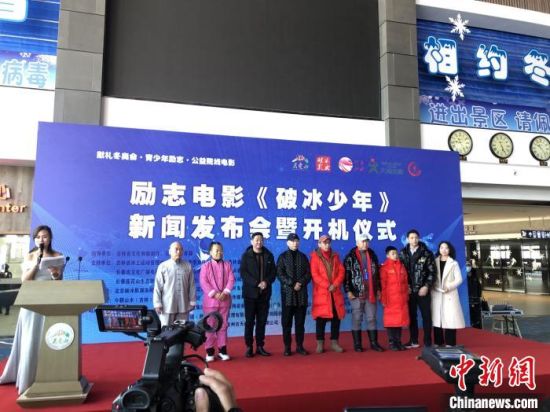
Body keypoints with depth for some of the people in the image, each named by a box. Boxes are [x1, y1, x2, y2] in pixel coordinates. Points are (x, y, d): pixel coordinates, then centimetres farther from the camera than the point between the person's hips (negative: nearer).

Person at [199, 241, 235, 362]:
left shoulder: (227, 265, 9)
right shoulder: (205, 266, 2)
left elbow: (231, 280, 0)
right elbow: (203, 282, -8)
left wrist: (225, 293, -15)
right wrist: (214, 294, -18)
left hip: (225, 300, 2)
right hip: (210, 300, -2)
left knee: (223, 325, 7)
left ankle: (222, 349, 15)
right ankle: (210, 350, 9)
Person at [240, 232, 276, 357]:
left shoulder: (269, 255, 9)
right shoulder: (246, 255, 1)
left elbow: (273, 272, 6)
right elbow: (243, 273, -8)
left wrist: (266, 282, -13)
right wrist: (257, 284, -17)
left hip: (264, 293, 3)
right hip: (250, 292, -3)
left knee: (262, 321, 6)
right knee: (249, 321, 0)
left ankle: (260, 346, 15)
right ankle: (249, 347, 7)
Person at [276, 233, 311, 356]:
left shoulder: (303, 257, 13)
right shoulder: (283, 257, 5)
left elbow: (308, 273, 7)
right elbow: (280, 274, -5)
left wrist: (301, 283, -11)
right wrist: (292, 284, -15)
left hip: (302, 293, 2)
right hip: (287, 292, -2)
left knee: (300, 321, 6)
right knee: (286, 321, 0)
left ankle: (300, 346, 13)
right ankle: (287, 347, 6)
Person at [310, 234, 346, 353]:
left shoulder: (335, 256, 14)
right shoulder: (315, 256, 1)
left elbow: (341, 271, 6)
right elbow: (314, 274, -8)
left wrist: (335, 284, -10)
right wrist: (327, 286, -15)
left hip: (336, 292, 4)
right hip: (321, 292, -4)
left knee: (336, 317, 4)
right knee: (321, 318, -3)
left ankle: (334, 342, 15)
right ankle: (320, 343, 7)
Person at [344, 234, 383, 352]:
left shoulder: (372, 255, 11)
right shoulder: (350, 257, -4)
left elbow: (377, 273, 15)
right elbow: (346, 274, -6)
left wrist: (378, 289, 12)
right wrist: (348, 291, -11)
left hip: (371, 293, 4)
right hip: (356, 293, -4)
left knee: (372, 318, 9)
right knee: (357, 319, 4)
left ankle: (374, 342, 18)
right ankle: (357, 344, 13)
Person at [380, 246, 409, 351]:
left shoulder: (401, 266, 10)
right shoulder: (384, 267, -6)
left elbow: (405, 282, 12)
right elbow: (382, 285, -8)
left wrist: (406, 297, 8)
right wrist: (383, 299, -11)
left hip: (401, 298, 5)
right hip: (390, 299, -5)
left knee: (400, 319, 8)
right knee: (390, 320, 2)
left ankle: (398, 341, 18)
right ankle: (392, 342, 10)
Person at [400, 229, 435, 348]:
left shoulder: (426, 253, -2)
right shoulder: (403, 253, 5)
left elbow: (432, 271, -4)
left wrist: (426, 286, -12)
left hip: (422, 290, -3)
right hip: (409, 290, 3)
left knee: (426, 316, 3)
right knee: (411, 315, 10)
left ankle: (427, 341, 12)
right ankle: (414, 340, 21)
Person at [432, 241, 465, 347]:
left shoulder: (454, 263, 5)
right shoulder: (434, 262, 8)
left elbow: (459, 279, -2)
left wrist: (449, 287, -14)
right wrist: (436, 287, -10)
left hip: (450, 294, -2)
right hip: (436, 294, 2)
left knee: (450, 318, -5)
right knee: (437, 318, 3)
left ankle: (450, 343, 1)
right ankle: (438, 342, 11)